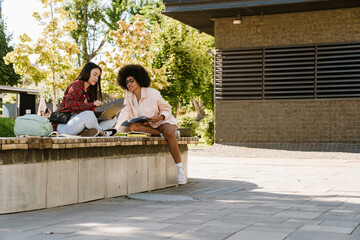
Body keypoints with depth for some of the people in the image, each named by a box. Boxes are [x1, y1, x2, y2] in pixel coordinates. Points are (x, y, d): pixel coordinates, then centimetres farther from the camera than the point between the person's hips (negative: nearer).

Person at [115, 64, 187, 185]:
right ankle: (163, 133, -16)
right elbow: (126, 112, -7)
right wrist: (117, 129, -22)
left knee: (169, 133, -39)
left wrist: (159, 118, -29)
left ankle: (180, 169, -33)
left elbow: (167, 109, -8)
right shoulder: (129, 95, -1)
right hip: (146, 125, 5)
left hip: (163, 121, -5)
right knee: (133, 126, -28)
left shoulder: (152, 93, -15)